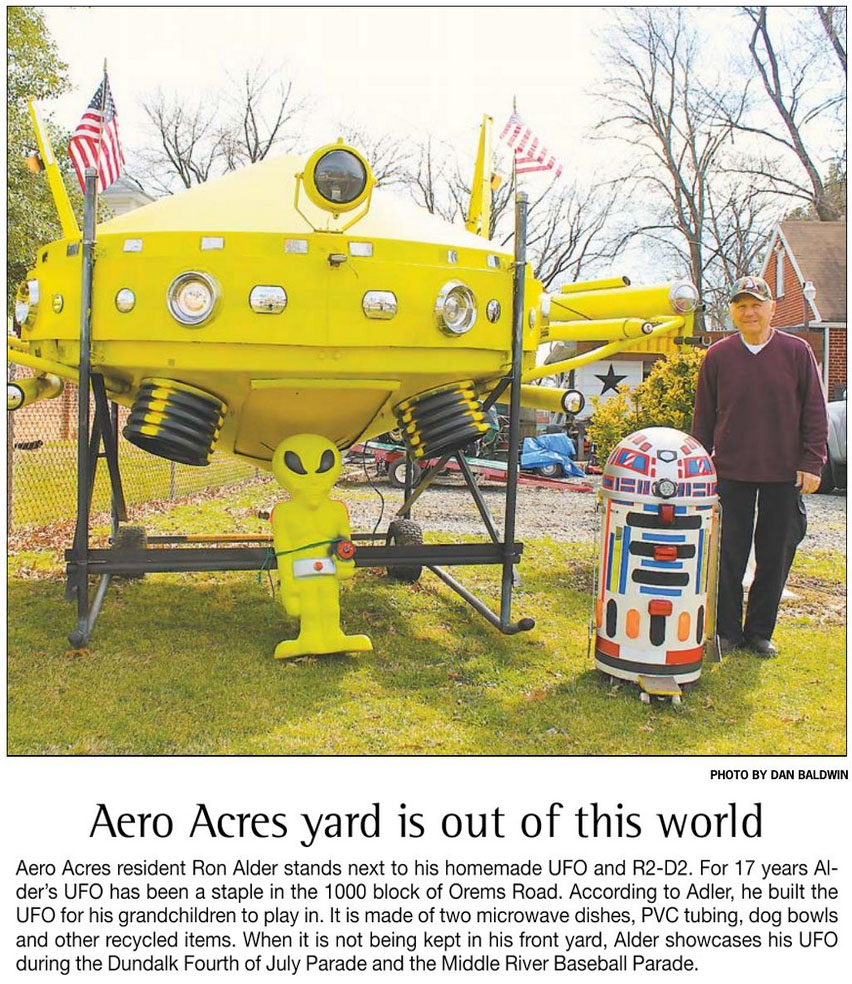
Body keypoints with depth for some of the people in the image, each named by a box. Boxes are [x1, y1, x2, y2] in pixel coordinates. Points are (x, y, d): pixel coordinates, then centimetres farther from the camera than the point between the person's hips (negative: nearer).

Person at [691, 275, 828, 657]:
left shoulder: (796, 352, 0)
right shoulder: (718, 356, 3)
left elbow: (815, 411, 2)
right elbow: (704, 417, 8)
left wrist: (811, 462, -4)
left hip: (784, 474, 0)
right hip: (732, 472, 0)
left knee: (776, 555, 7)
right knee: (730, 555, 4)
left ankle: (760, 632, 20)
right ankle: (727, 630, 16)